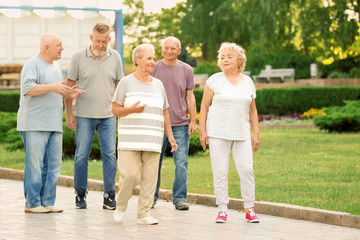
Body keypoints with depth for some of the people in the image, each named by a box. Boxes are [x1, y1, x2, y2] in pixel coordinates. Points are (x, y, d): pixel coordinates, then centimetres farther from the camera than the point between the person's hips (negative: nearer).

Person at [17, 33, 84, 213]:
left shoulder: (56, 66, 20)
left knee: (53, 166, 6)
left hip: (54, 124, 8)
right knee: (35, 165, -7)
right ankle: (32, 204, -1)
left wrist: (68, 93, 8)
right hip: (34, 124, -8)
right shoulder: (33, 65, -7)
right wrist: (53, 87, -22)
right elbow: (27, 88, -21)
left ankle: (47, 202, 12)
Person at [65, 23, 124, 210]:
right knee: (81, 156, 2)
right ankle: (80, 194, 14)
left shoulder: (115, 57, 4)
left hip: (108, 116, 2)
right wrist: (68, 114, -1)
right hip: (84, 116, -2)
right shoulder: (79, 57, -3)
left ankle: (109, 196, 5)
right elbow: (69, 86, 1)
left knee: (110, 155, -2)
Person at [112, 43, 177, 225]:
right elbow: (115, 109, 1)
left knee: (150, 178, 0)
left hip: (152, 141, 4)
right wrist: (132, 109, -17)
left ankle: (144, 214, 7)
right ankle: (120, 206, 11)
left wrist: (170, 136, 11)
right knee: (130, 175, -11)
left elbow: (165, 113, 18)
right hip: (130, 140, -4)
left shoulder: (158, 85, 14)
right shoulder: (126, 82, 3)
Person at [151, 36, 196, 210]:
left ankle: (179, 198, 2)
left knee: (181, 163, -5)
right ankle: (152, 197, 17)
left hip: (180, 124, 0)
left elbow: (190, 97, 9)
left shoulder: (186, 70, 6)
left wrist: (193, 121, 3)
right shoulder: (154, 68, 5)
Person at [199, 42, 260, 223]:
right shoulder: (215, 80, 2)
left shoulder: (248, 82, 10)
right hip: (218, 133, -2)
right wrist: (202, 130, -4)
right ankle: (222, 210, 4)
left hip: (241, 134, 2)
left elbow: (252, 110, 15)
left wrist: (256, 134, 10)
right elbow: (204, 107, 3)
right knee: (220, 171, -3)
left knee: (247, 169, -5)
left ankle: (249, 210, 3)